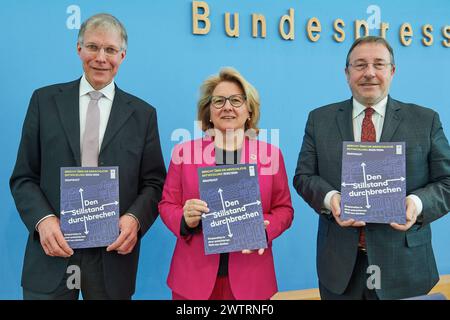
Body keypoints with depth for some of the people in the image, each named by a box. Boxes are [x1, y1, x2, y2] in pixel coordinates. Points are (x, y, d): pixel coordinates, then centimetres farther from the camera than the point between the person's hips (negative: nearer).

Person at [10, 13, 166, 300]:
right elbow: (23, 177, 3)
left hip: (113, 255, 0)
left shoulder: (143, 113, 4)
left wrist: (135, 218, -14)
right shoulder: (45, 100, 4)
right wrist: (43, 219, -13)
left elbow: (154, 183, 4)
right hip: (52, 252, 0)